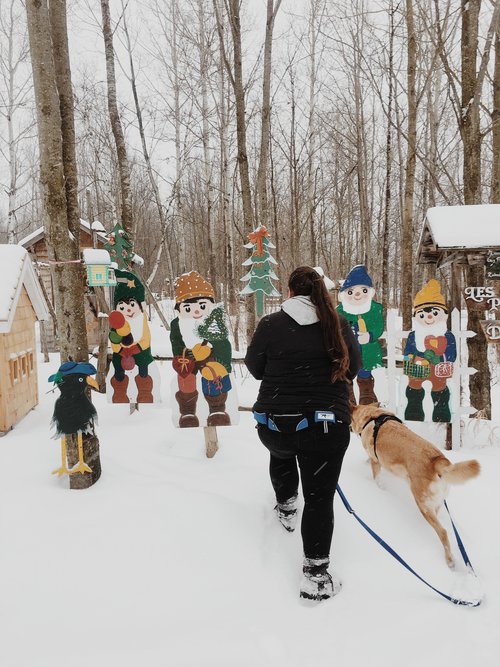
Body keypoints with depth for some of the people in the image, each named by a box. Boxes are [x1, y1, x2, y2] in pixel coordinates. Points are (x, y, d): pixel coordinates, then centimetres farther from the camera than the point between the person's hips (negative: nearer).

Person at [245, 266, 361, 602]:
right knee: (319, 498, 6)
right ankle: (315, 574, 8)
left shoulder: (270, 325, -5)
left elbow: (255, 368, 6)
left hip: (274, 423, 1)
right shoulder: (339, 325, -1)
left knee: (281, 454, 35)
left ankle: (286, 507, 51)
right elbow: (352, 369, 10)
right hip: (326, 426, -1)